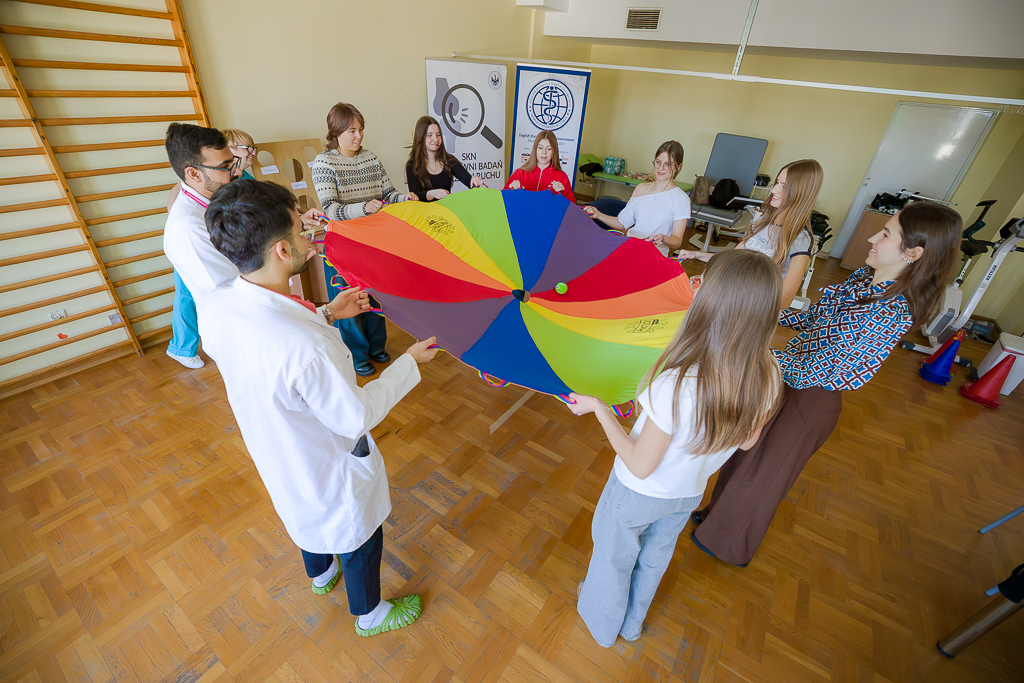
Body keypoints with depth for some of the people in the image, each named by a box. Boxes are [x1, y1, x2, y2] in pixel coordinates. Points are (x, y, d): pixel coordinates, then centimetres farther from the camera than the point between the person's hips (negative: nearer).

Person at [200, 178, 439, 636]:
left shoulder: (214, 307, -17)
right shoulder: (307, 348, -43)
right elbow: (358, 417, -28)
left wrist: (326, 314, 4)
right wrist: (410, 363, -17)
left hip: (278, 456, 8)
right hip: (330, 469, -7)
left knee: (311, 518, 36)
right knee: (359, 540, 23)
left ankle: (321, 574, 68)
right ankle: (370, 615, 52)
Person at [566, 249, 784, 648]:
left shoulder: (676, 385, -41)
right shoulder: (767, 379, -22)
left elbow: (640, 465, -28)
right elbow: (747, 440, -4)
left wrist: (598, 408, -21)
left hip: (637, 493, -5)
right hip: (688, 494, 5)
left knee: (614, 557, 26)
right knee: (654, 558, 33)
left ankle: (602, 624, 56)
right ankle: (632, 623, 61)